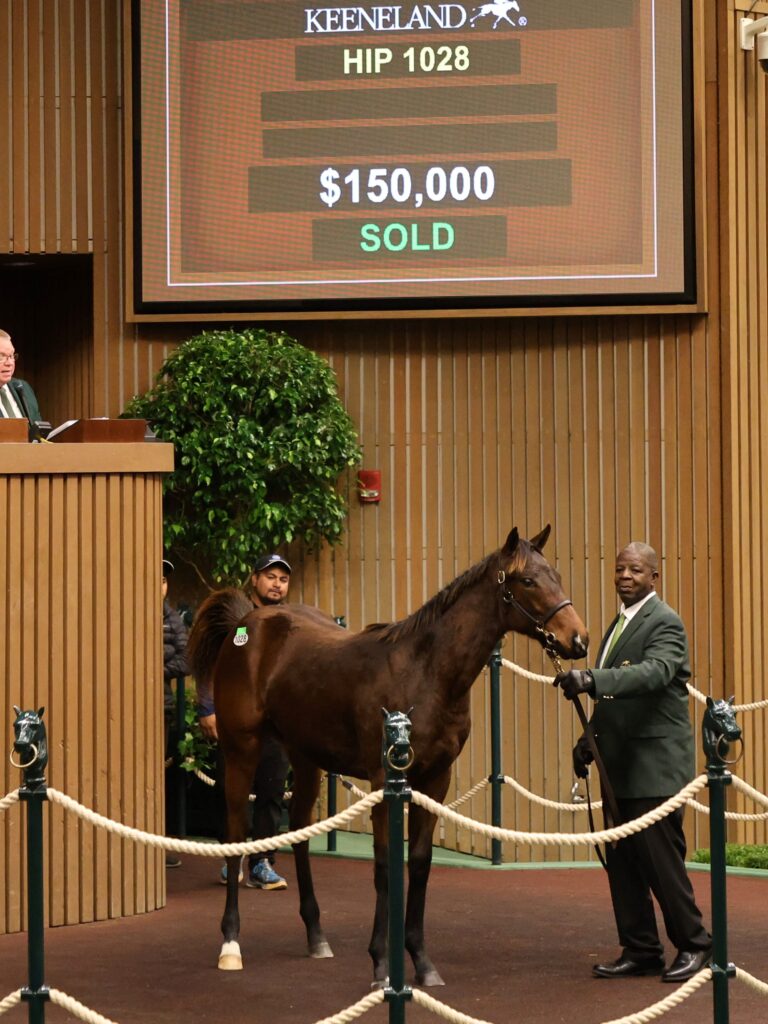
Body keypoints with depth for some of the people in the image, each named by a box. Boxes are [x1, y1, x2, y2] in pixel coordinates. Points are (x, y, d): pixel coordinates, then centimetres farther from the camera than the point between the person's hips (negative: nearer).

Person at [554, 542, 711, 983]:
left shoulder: (664, 624, -11)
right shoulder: (621, 624, 17)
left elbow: (654, 672, -31)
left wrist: (591, 679, -42)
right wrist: (590, 739, 13)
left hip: (656, 764, -9)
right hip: (621, 765, 9)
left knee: (659, 856, -7)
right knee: (622, 861, 9)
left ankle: (693, 943, 7)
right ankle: (640, 951, 16)